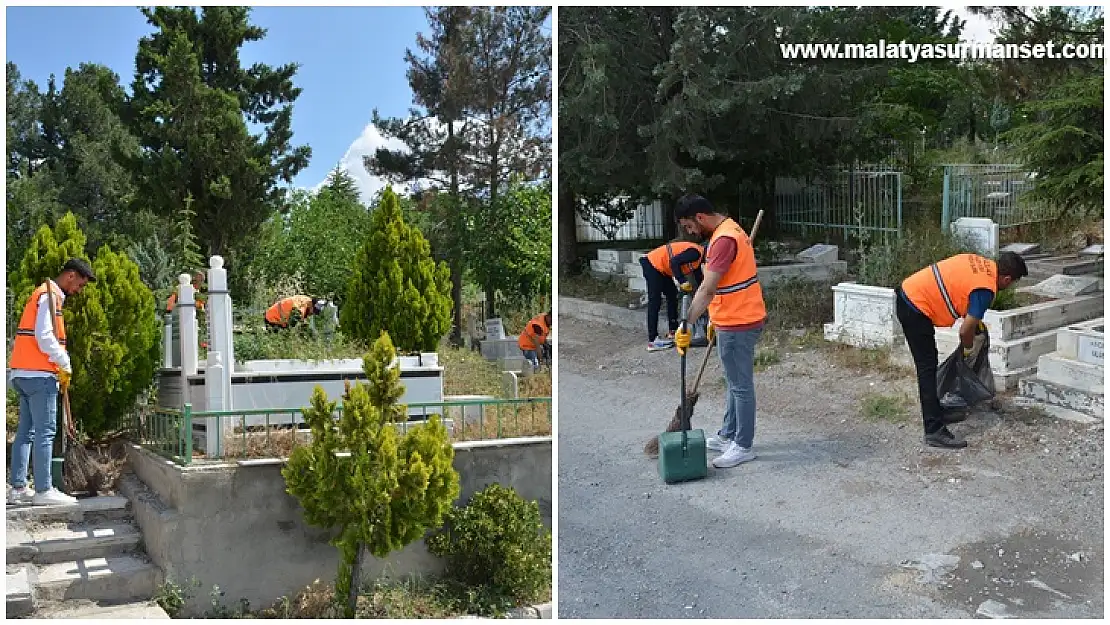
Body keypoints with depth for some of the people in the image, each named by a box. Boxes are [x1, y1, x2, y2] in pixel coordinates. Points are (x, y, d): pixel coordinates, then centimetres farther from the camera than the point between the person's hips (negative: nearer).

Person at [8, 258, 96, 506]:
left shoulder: (45, 294, 21)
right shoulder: (50, 295, -10)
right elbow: (44, 336, -20)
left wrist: (60, 366, 13)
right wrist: (65, 364, -10)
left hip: (24, 373, 10)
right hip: (39, 374, -10)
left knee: (25, 432, 9)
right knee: (44, 432, -8)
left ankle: (18, 488, 12)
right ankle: (43, 490, -6)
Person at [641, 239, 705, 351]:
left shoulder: (698, 258, 12)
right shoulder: (696, 253, -19)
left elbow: (699, 277, 22)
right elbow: (674, 262, -28)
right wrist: (683, 282, -27)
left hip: (662, 269, 11)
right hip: (652, 264, -11)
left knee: (672, 296, 14)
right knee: (655, 301, -12)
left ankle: (673, 332, 18)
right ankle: (653, 340, -13)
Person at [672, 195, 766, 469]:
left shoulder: (724, 239, -22)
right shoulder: (728, 230, 12)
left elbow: (707, 289, -27)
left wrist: (687, 325, -28)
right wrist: (715, 319, 23)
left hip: (738, 325, -11)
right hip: (735, 320, 11)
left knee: (741, 385, 0)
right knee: (736, 383, 19)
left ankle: (743, 446, 10)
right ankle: (727, 435, 31)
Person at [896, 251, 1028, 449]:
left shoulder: (981, 262, 10)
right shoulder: (986, 290, -15)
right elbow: (965, 330, -12)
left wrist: (975, 319, 24)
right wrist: (968, 348, 10)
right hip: (916, 308, -10)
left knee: (928, 365, 18)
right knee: (928, 369, -7)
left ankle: (935, 416, 29)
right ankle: (935, 432, -6)